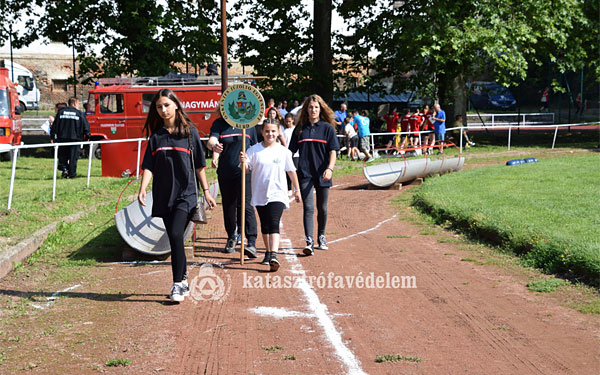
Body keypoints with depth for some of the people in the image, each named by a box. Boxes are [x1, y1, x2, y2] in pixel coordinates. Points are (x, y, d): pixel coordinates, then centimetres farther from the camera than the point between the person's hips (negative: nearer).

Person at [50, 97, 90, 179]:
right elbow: (86, 126, -1)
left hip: (62, 138, 2)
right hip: (75, 138, -2)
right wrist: (87, 136, 11)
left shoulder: (61, 112, 5)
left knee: (62, 156, 14)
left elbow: (55, 125, 5)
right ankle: (72, 174, 4)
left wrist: (52, 137, 10)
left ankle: (63, 168, -4)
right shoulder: (79, 113, -2)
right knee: (73, 157, 3)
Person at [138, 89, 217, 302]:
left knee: (176, 235, -17)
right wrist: (143, 188, -13)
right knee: (174, 240, 9)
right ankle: (184, 281, 22)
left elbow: (199, 166, 5)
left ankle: (177, 284, -11)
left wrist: (206, 192, 4)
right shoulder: (156, 135, 8)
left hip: (186, 192, -3)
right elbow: (149, 166, 2)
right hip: (164, 195, 4)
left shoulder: (190, 132, 2)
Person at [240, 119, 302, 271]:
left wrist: (297, 190, 16)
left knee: (274, 224, -17)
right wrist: (243, 161, -25)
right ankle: (268, 252, 32)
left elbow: (291, 171, 11)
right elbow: (247, 169, -3)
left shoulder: (284, 151, 1)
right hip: (260, 194, 2)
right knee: (265, 225, 14)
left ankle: (274, 256, -28)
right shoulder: (254, 150, 0)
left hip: (277, 194, -2)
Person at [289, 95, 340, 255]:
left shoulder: (327, 128, 3)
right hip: (305, 174, 0)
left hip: (322, 174, 0)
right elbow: (291, 151, 13)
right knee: (308, 208, -11)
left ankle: (321, 237, 30)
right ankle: (309, 242, -17)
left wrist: (330, 169, -17)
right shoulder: (300, 128, 8)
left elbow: (333, 152, -2)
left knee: (322, 209, 12)